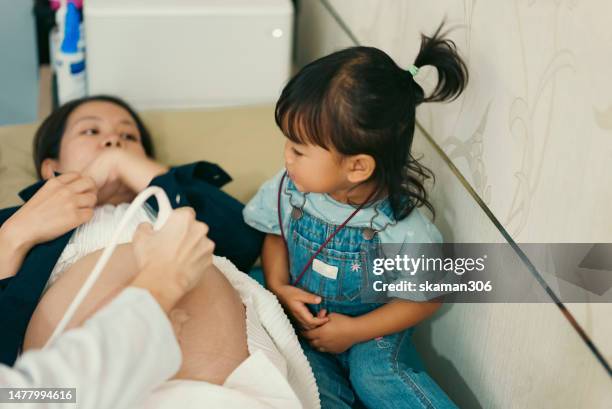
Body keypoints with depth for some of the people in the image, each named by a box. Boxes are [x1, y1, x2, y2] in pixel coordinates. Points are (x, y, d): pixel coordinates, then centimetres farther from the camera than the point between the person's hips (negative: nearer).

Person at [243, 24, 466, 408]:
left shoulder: (405, 231, -26)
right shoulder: (291, 187, -14)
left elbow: (425, 299, -11)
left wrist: (353, 332, -14)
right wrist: (278, 286, -11)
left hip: (371, 329, -2)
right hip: (302, 315, 3)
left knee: (378, 374, -29)